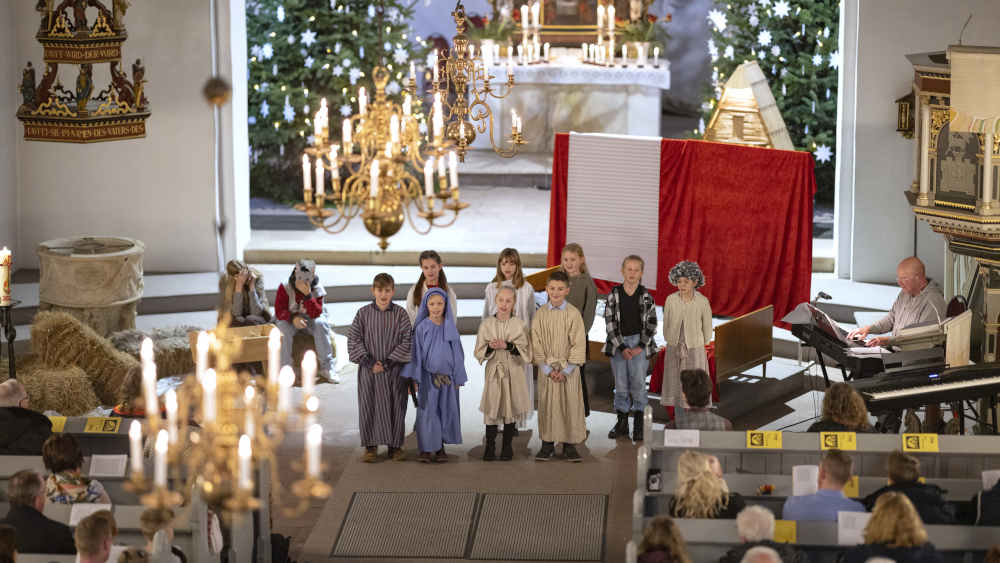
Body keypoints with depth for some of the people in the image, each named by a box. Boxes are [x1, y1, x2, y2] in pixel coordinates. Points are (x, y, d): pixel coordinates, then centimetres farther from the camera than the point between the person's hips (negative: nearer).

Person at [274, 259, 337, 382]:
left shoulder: (317, 289, -14)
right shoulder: (285, 287, -16)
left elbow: (316, 314, -22)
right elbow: (279, 310, -19)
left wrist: (308, 295, -36)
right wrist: (293, 318, -39)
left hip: (310, 320, 1)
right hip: (290, 318, -1)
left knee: (321, 324, -30)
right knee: (283, 327, -34)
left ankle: (326, 368, -24)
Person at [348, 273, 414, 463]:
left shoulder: (400, 314, -1)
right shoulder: (363, 313, 1)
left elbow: (407, 341, -5)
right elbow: (354, 340, -1)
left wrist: (388, 362, -13)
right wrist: (369, 362, -12)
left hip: (394, 370, 0)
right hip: (369, 370, 0)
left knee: (396, 408, 4)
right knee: (369, 407, 2)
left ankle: (395, 446, 14)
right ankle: (371, 447, 11)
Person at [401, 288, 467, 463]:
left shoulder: (450, 328, 3)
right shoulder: (421, 328, -3)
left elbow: (457, 353, 7)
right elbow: (416, 353, -4)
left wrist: (458, 378, 4)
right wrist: (414, 378, -10)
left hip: (447, 377, 2)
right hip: (428, 377, -2)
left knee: (445, 411, 5)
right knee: (427, 411, -2)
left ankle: (440, 447, 13)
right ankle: (426, 448, 2)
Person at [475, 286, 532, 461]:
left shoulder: (519, 325, 1)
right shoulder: (486, 324, 2)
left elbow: (526, 351, -2)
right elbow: (479, 352, 3)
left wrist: (508, 346, -16)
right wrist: (491, 347, -18)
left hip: (513, 372, 0)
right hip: (493, 371, 0)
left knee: (511, 409, 4)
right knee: (491, 408, -3)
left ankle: (507, 446, 15)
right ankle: (490, 446, 5)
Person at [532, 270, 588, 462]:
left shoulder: (573, 313, -5)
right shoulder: (540, 314, 0)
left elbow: (578, 344, -6)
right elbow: (536, 343, 0)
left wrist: (566, 370, -11)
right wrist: (548, 369, -8)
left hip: (569, 368, -1)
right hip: (547, 368, 1)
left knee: (570, 405, 1)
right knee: (547, 405, 4)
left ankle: (570, 445, 10)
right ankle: (547, 444, 14)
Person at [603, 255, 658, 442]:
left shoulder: (646, 296, 1)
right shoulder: (614, 295, 1)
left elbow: (651, 324, 1)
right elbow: (610, 323, -2)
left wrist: (640, 347, -9)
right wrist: (622, 347, -9)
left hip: (639, 344, -1)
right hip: (618, 344, 1)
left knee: (638, 384, -4)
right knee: (621, 385, 6)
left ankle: (638, 426, 3)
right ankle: (622, 424, 16)